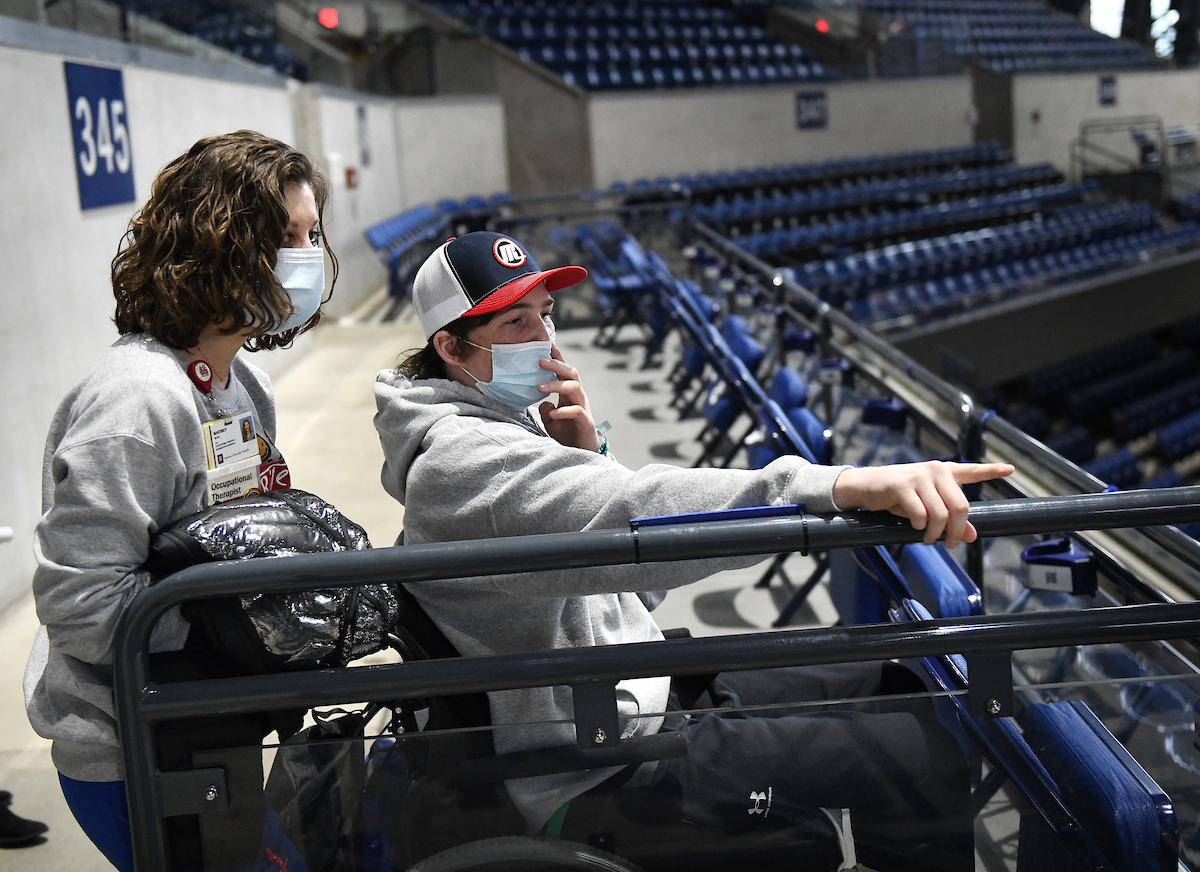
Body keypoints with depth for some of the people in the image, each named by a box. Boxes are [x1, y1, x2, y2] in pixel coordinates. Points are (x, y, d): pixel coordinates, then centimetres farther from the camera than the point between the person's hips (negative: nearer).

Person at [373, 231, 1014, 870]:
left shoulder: (497, 431, 11)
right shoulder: (461, 462, -21)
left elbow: (635, 588, 10)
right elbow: (632, 513, -39)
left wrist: (586, 453, -7)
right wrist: (847, 487, -49)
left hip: (637, 692, 10)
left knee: (890, 683, 15)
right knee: (934, 754, -15)